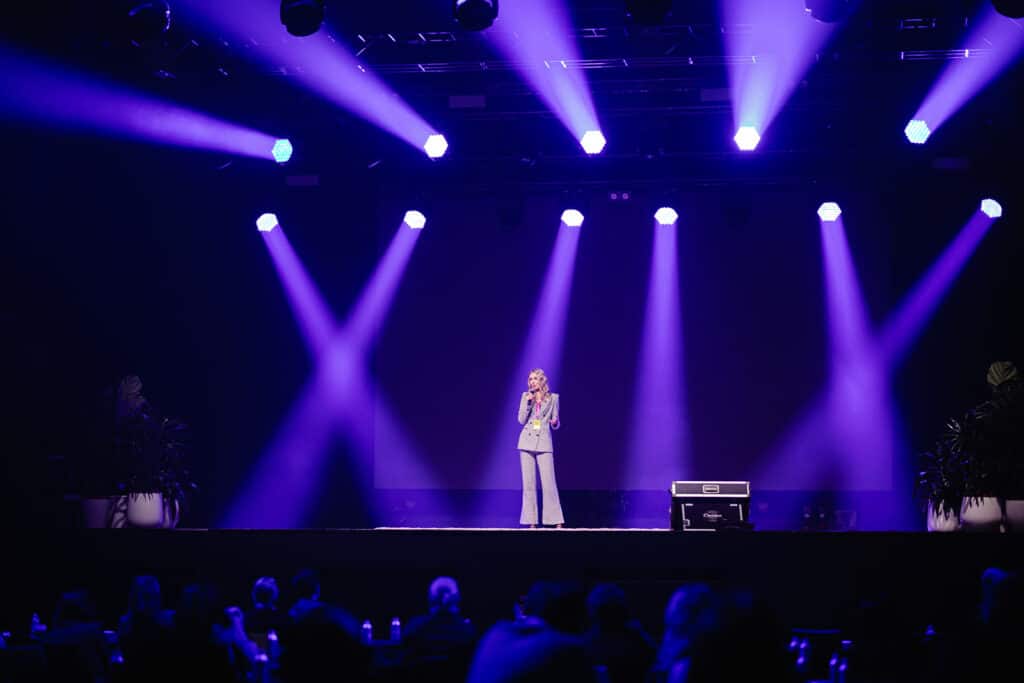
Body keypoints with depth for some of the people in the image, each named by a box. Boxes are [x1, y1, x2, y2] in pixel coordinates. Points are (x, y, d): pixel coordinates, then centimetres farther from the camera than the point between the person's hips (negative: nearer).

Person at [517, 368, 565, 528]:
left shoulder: (553, 398, 6)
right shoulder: (526, 396, 8)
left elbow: (555, 423, 10)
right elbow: (521, 420, 1)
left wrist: (555, 423, -13)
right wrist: (528, 402, -9)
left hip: (543, 443, -2)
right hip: (527, 442, 2)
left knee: (549, 482, -9)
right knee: (528, 483, 1)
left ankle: (557, 521, -6)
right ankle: (531, 521, 3)